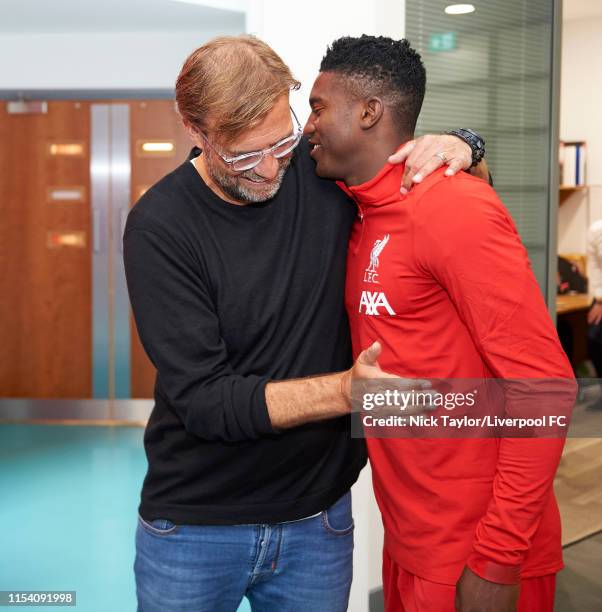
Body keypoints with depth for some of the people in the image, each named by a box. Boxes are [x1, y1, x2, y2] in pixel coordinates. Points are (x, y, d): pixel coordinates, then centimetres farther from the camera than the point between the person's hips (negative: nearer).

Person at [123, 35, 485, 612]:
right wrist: (347, 391, -27)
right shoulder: (159, 227, -15)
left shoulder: (324, 166, -6)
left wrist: (457, 151, -12)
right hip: (195, 528, -2)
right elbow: (203, 399, -19)